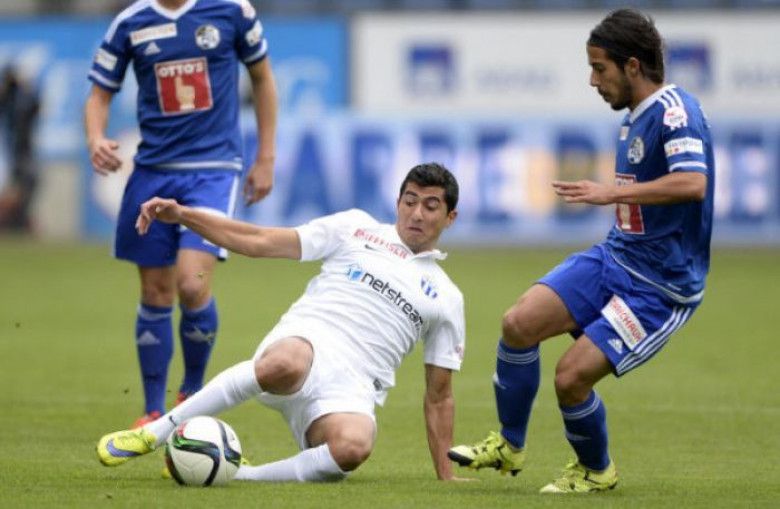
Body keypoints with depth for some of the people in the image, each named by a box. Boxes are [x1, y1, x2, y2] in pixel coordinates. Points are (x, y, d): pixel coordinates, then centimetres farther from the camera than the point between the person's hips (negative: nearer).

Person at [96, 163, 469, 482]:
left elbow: (438, 397, 24)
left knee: (353, 447, -38)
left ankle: (241, 476, -22)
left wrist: (446, 476, 17)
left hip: (351, 392, 1)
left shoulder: (445, 299, 21)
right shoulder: (355, 228, 18)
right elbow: (259, 241, 12)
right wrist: (181, 215, 1)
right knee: (284, 365, -42)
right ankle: (154, 433, -27)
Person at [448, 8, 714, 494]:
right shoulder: (636, 118, 10)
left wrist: (611, 193, -38)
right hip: (615, 255, 9)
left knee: (572, 376, -14)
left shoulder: (674, 110, -20)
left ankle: (597, 470, 15)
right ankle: (509, 446, 11)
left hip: (661, 287, -9)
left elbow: (692, 183, -37)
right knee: (519, 323, -7)